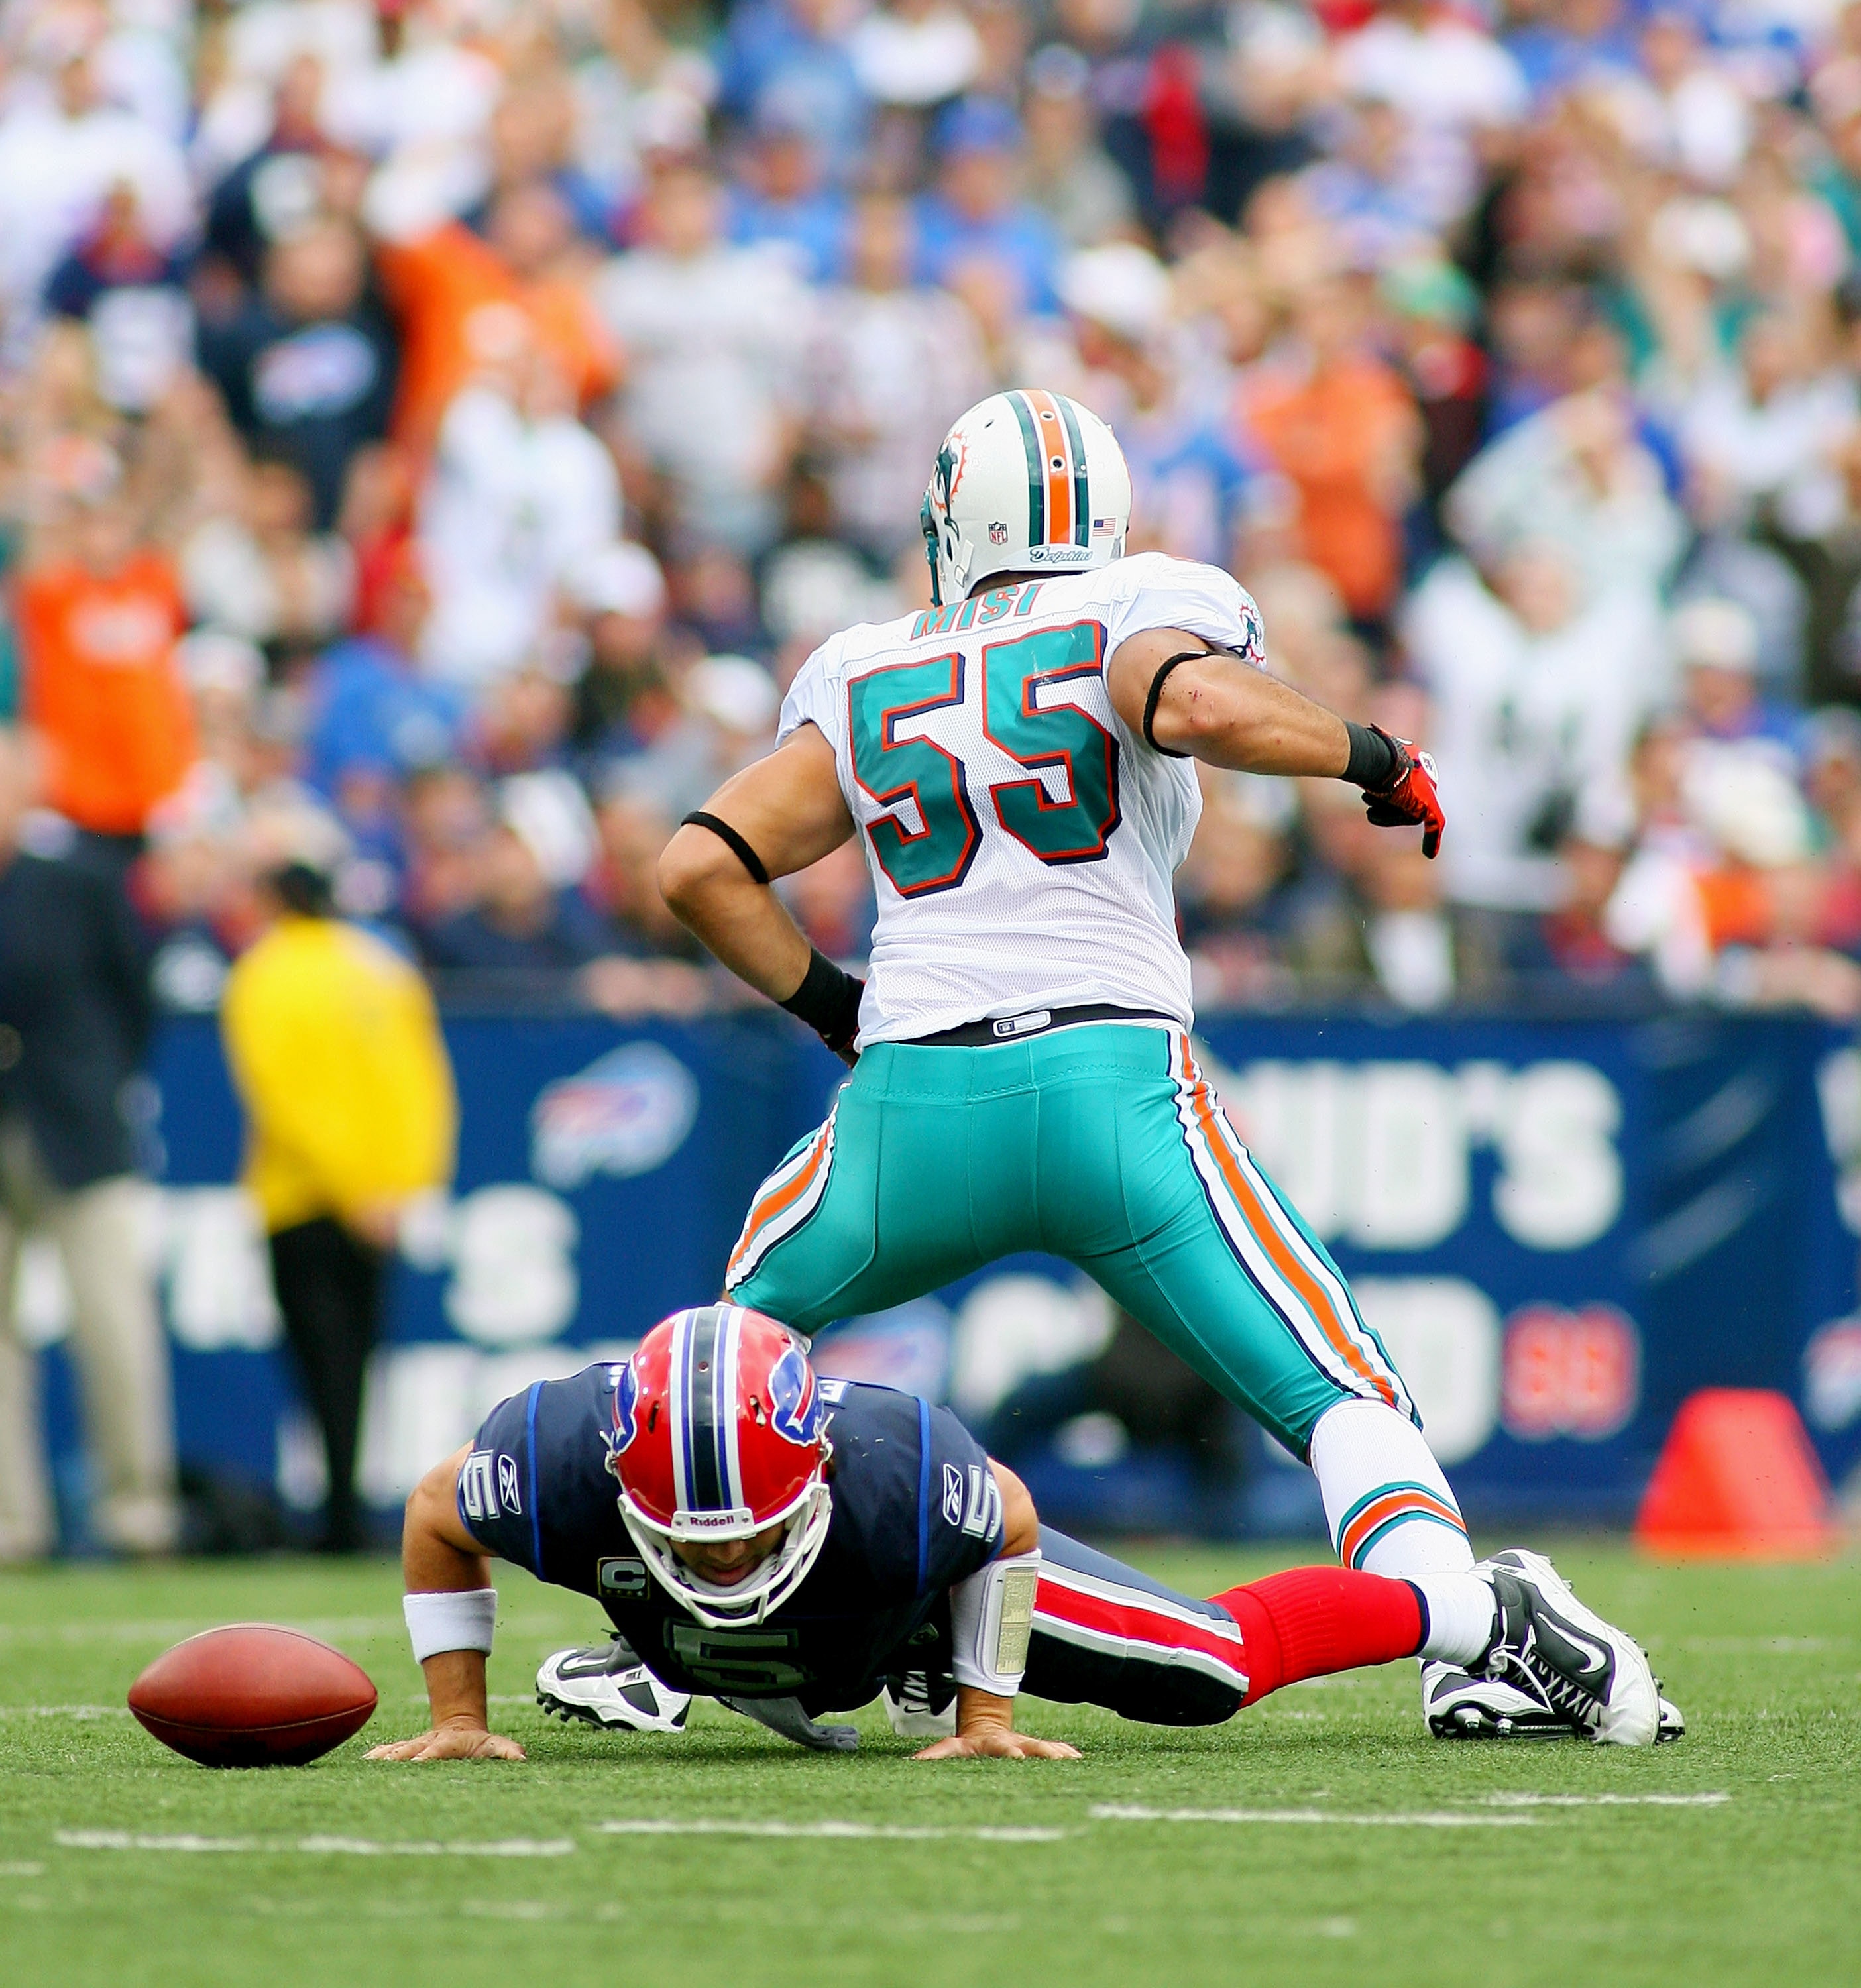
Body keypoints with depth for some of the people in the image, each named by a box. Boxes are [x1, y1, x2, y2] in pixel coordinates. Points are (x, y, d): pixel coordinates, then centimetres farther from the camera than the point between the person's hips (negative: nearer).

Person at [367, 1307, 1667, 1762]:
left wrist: (987, 1710, -14)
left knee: (1211, 1666, 0)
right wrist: (457, 1716, -18)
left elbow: (1011, 1516, -20)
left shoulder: (894, 1473, -46)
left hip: (935, 1569, -2)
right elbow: (433, 1517, -19)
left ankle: (1489, 1613, 21)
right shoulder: (566, 1462, -44)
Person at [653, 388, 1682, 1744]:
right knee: (1339, 1393, 0)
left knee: (750, 1319, 29)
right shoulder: (1138, 613, 8)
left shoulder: (861, 683, 18)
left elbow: (699, 869, 13)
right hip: (1111, 1085, -3)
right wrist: (1375, 757, -2)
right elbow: (1196, 702, -16)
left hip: (914, 1106, 3)